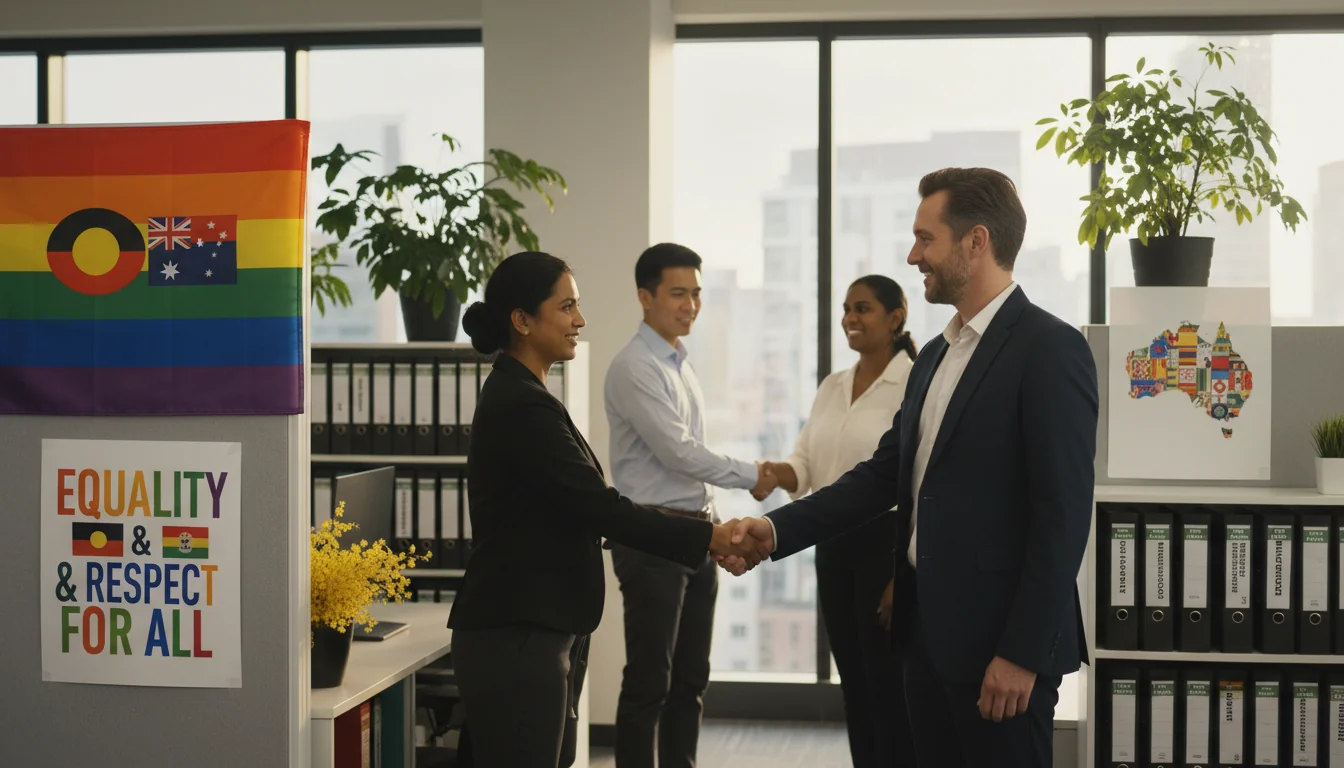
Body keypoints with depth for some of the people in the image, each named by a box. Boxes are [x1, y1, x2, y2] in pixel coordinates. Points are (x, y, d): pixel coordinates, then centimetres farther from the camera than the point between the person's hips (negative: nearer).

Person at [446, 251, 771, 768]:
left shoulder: (519, 396, 14)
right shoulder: (520, 405, -17)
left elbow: (578, 507, 16)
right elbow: (599, 506, -19)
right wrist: (708, 538, -15)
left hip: (535, 630, 10)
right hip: (515, 637, -10)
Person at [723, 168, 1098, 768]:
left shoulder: (1049, 349, -12)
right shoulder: (935, 356, 15)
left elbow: (1062, 515, -17)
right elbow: (884, 474, 14)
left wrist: (1023, 654, -19)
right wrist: (777, 529, 3)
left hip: (999, 638, -8)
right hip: (927, 628, 8)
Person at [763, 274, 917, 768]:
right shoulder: (832, 386, 12)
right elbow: (807, 463, 9)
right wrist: (775, 473, -15)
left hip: (888, 542, -7)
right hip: (834, 543, 7)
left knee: (889, 687, -2)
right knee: (854, 685, 12)